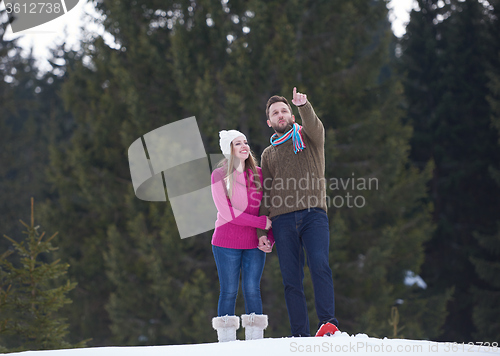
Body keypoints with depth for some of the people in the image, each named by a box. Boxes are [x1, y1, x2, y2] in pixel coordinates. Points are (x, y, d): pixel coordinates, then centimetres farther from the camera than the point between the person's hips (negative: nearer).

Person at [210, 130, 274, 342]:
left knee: (252, 290, -2)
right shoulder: (219, 176, -4)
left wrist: (269, 238, -1)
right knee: (229, 292, -2)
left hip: (254, 244, 3)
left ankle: (255, 340, 1)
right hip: (227, 243, -3)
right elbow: (228, 213, -12)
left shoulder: (258, 174, 7)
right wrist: (262, 222, -14)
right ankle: (226, 342, 1)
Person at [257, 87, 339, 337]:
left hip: (313, 214, -3)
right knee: (291, 279, -3)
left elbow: (315, 127, -10)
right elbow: (264, 196, 21)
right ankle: (300, 335, -2)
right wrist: (262, 230, 10)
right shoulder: (268, 154, 24)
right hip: (282, 219, 3)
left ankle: (328, 321, -24)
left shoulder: (308, 137, 16)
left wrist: (304, 106, -31)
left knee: (319, 263, -24)